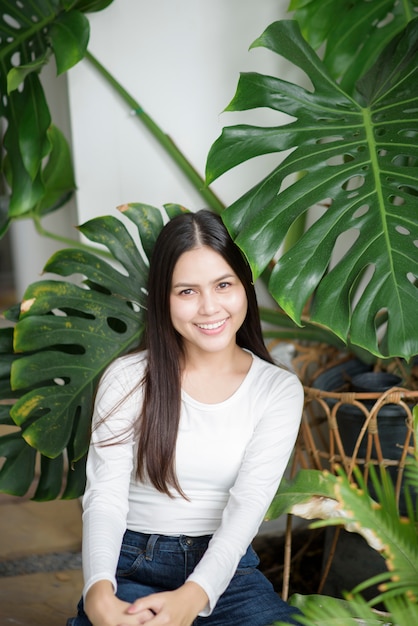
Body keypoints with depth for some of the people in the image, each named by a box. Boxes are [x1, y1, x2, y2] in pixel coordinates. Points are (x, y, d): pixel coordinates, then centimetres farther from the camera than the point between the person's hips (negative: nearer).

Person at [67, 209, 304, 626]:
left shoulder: (278, 390, 0)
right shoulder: (127, 379, -3)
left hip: (226, 568, 2)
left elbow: (248, 503, -11)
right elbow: (105, 496, -8)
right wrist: (98, 590, -29)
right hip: (132, 566, -2)